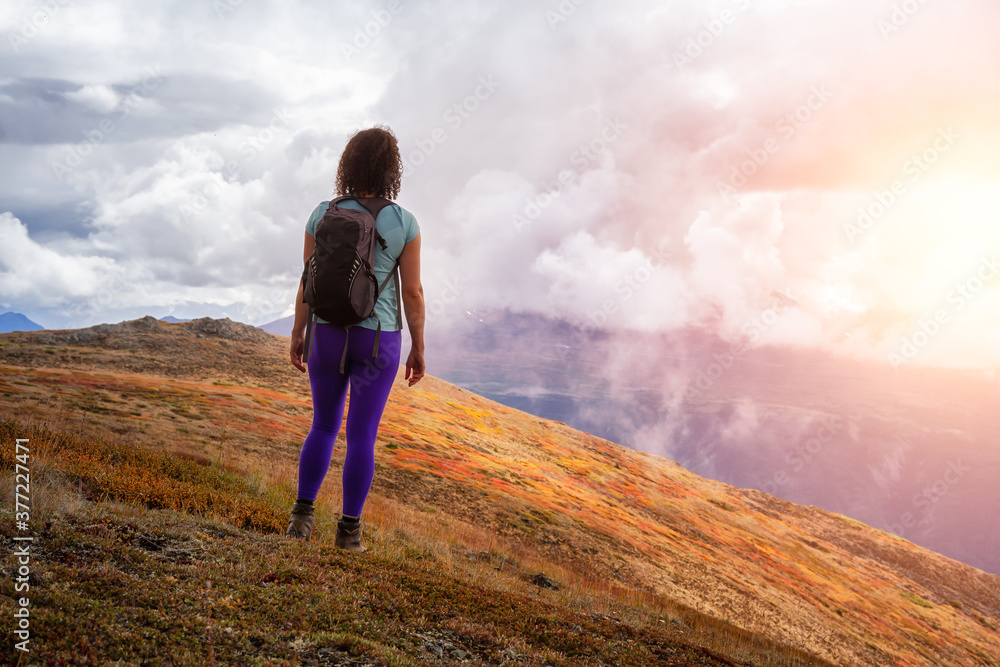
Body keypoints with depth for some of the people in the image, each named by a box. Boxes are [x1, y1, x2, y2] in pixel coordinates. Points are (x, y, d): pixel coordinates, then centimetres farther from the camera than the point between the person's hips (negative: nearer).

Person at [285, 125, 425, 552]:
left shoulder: (322, 215, -5)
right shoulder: (404, 223, -10)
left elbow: (307, 280, -1)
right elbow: (412, 291, -8)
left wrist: (297, 334, 9)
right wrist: (418, 349, 1)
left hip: (328, 333, 2)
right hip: (377, 340, -2)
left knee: (324, 426, 19)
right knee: (362, 436, 7)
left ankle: (302, 514, 12)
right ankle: (349, 529, 10)